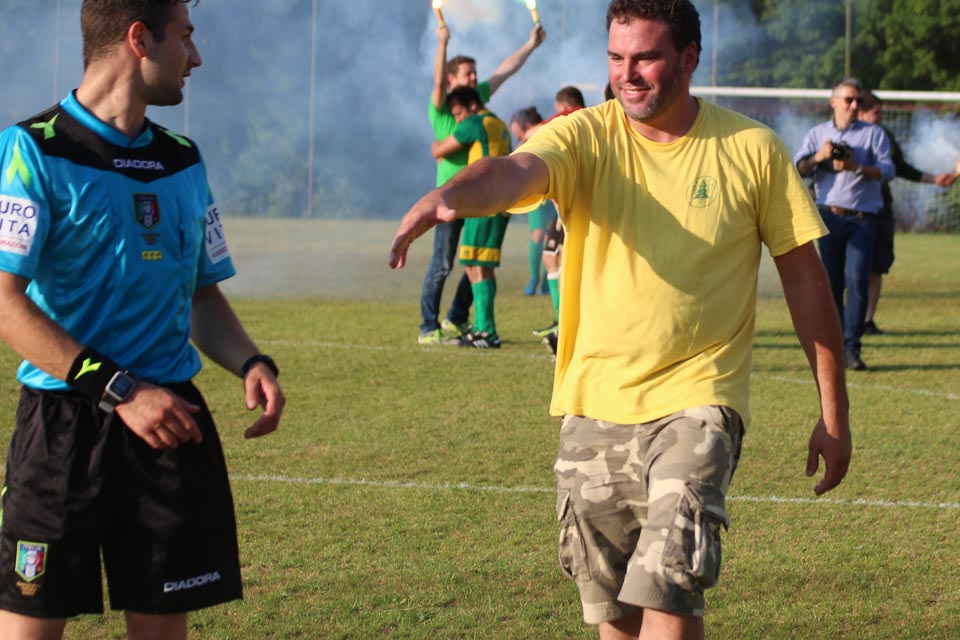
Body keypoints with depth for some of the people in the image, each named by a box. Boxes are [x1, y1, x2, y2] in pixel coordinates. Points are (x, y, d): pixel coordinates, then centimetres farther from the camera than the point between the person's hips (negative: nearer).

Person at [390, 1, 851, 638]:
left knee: (669, 585, -20)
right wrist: (447, 196, -48)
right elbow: (515, 171, -24)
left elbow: (805, 276, 5)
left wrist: (834, 413, 6)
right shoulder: (583, 137, -2)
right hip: (594, 405, 3)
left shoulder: (753, 149, -2)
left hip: (697, 400, -2)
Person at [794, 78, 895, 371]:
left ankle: (851, 348, -13)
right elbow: (798, 168, 4)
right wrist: (818, 157, -16)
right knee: (831, 282, 4)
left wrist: (856, 167, -19)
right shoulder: (818, 133, 14)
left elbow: (887, 170, -4)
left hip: (862, 218, -2)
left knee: (857, 281, -12)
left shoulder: (873, 133, 9)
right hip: (829, 216, 2)